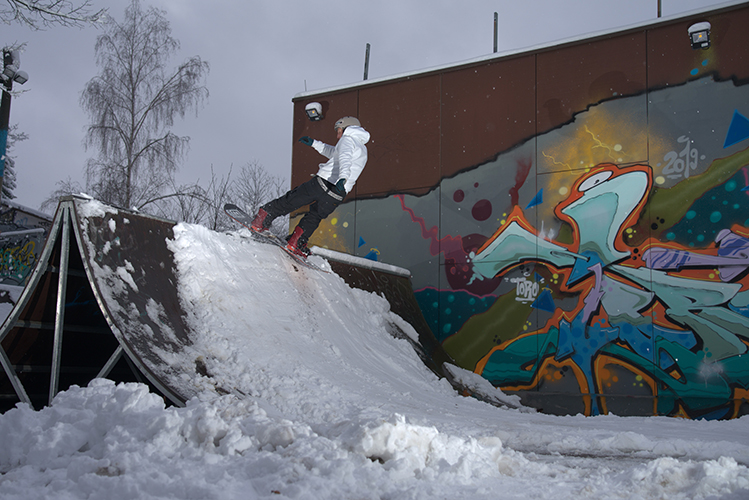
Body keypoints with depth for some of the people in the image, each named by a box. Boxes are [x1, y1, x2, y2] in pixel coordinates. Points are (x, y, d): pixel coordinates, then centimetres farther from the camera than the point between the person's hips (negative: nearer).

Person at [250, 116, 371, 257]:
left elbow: (344, 158, -19)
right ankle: (296, 242, 13)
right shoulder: (363, 149, 28)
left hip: (323, 182, -6)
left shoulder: (347, 139, 4)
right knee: (314, 217, 23)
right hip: (337, 196, 6)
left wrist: (342, 177, -37)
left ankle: (261, 221, 10)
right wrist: (314, 143, 47)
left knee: (289, 201, 7)